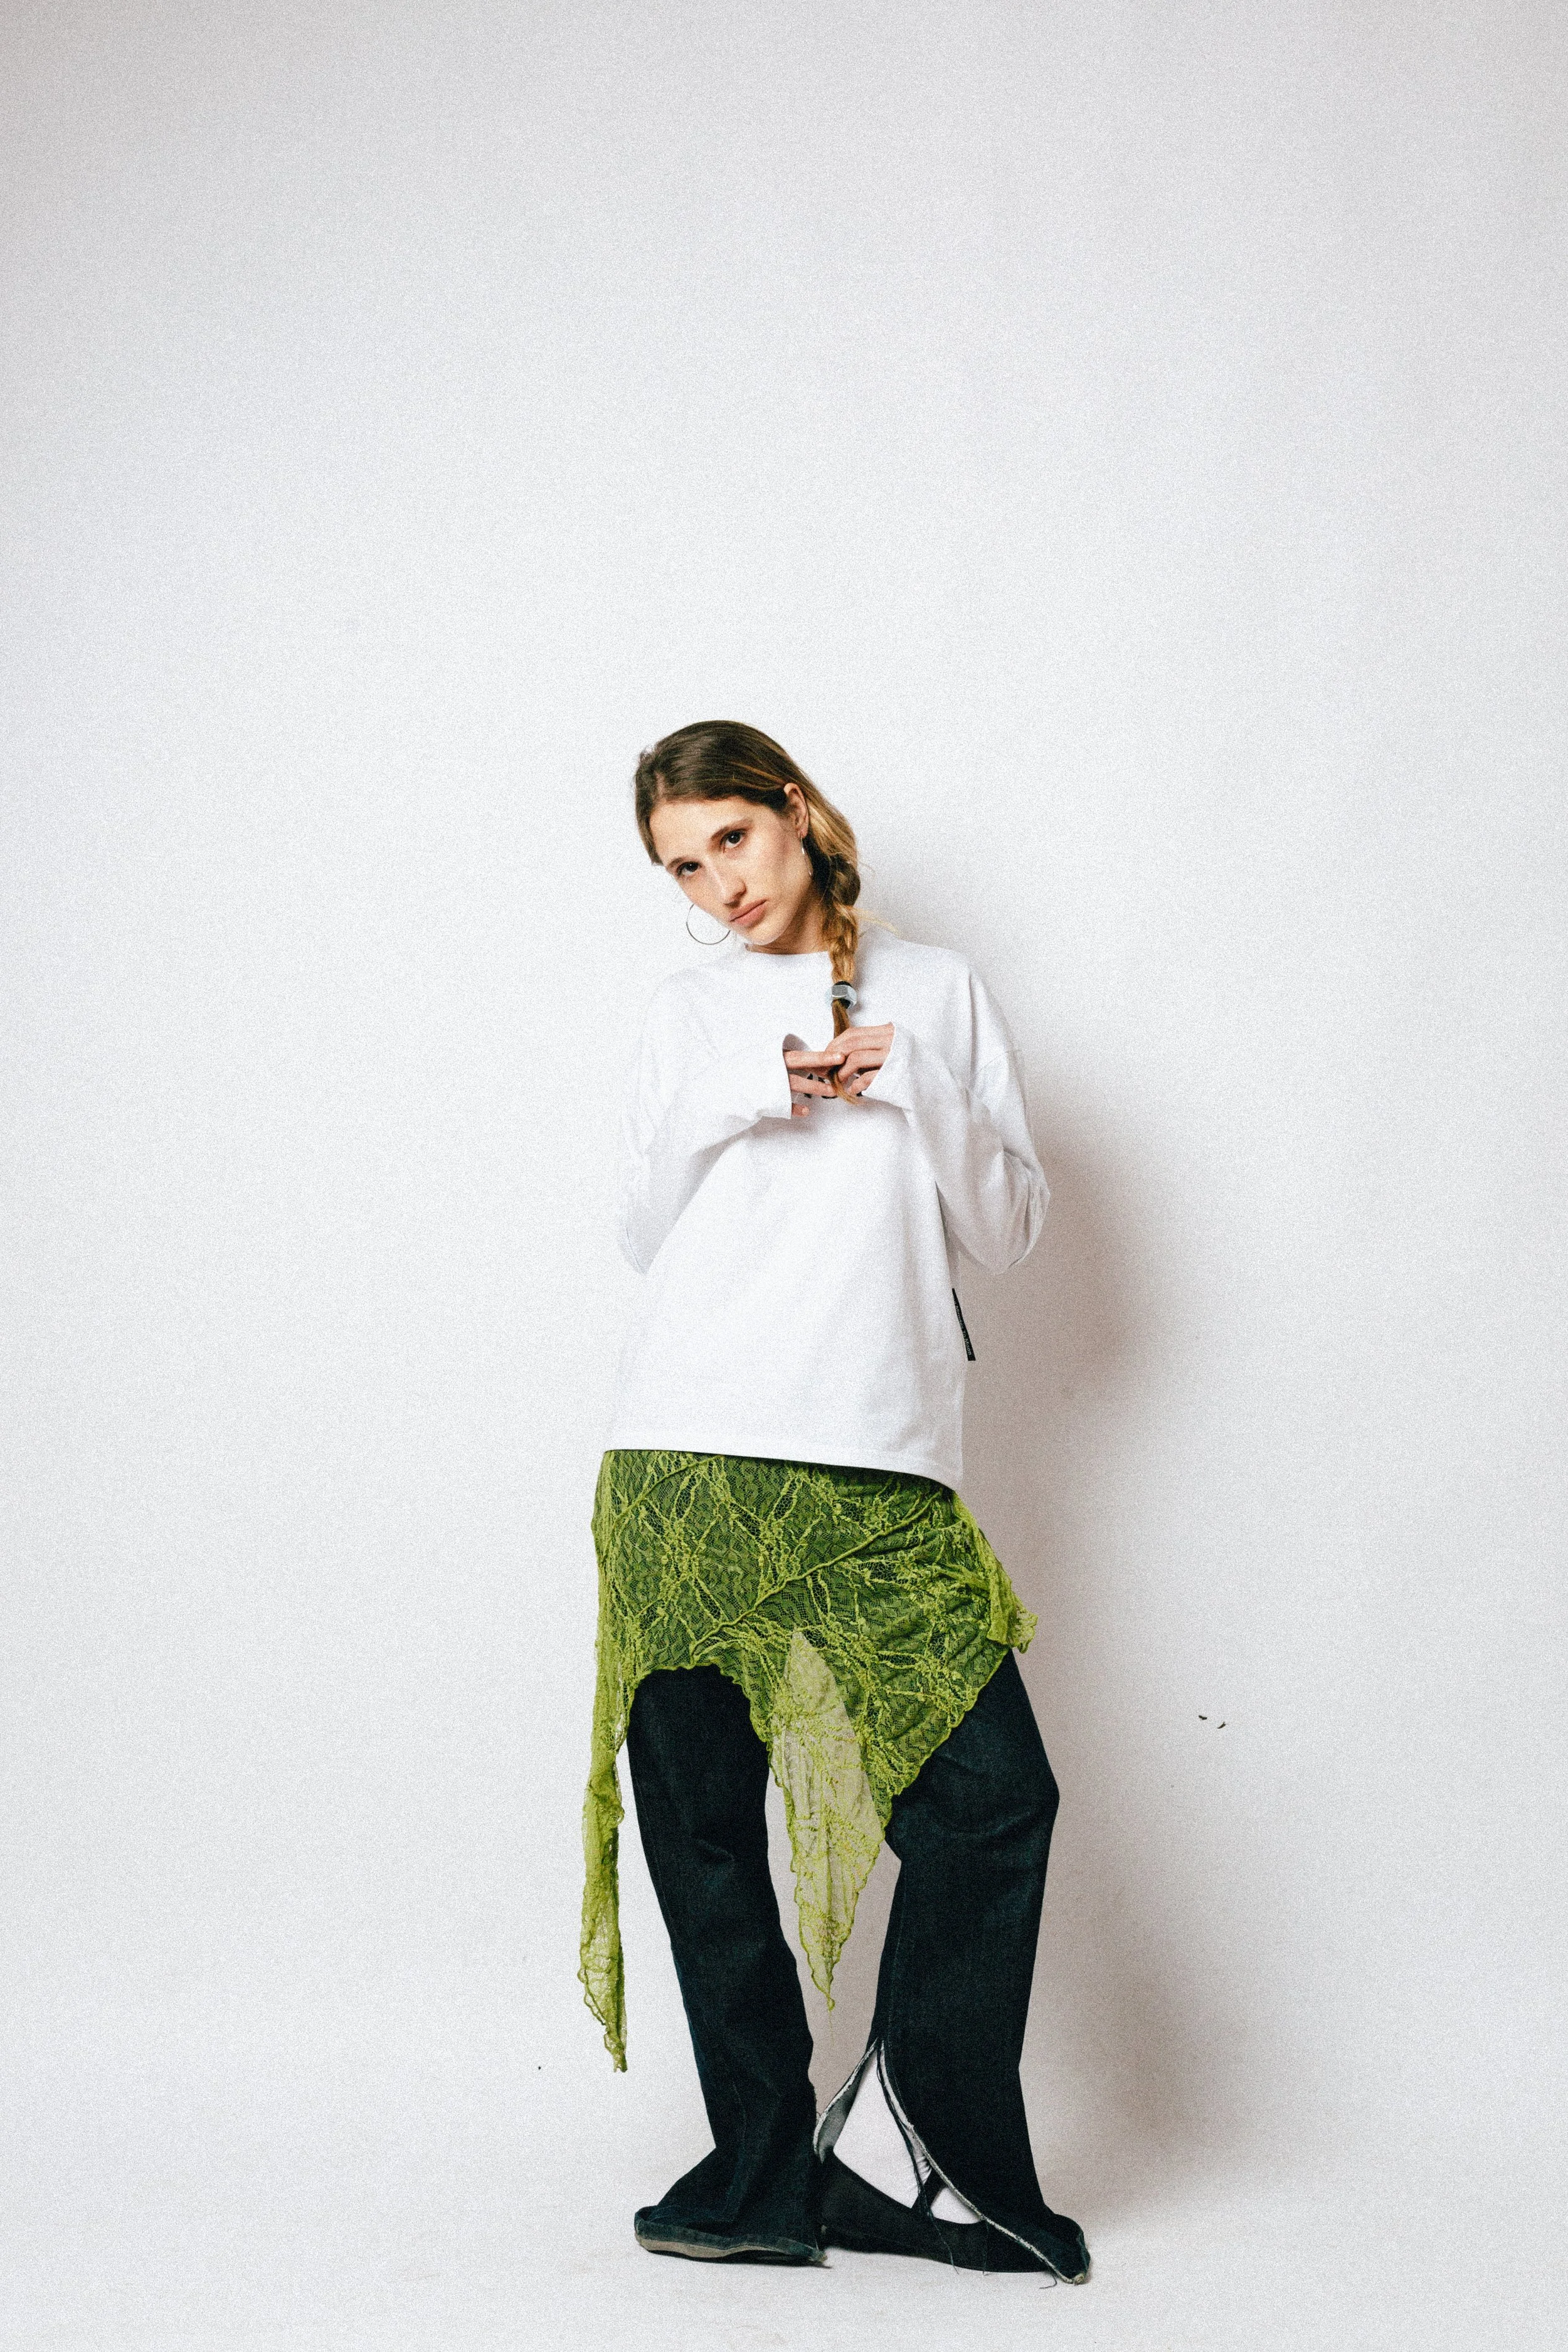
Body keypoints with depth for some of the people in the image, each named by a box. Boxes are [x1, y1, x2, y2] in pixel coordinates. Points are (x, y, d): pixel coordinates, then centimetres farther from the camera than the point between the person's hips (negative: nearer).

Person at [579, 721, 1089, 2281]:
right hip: (685, 1461, 1)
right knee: (702, 1815, 0)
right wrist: (739, 1099, -2)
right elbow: (647, 1235, 13)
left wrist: (915, 1084, -4)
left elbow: (1008, 1228, 11)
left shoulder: (935, 992, 15)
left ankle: (903, 2142, 5)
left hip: (878, 1465, -1)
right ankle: (764, 2178, 12)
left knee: (991, 1795, -12)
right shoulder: (687, 1016, 17)